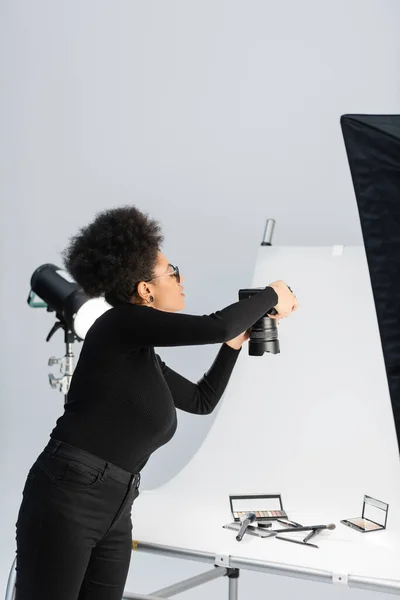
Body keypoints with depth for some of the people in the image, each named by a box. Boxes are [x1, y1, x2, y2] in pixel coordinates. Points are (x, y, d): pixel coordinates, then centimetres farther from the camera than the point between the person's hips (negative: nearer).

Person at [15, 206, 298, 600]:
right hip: (65, 500, -9)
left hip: (115, 514, 9)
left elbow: (202, 401, 30)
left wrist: (233, 344, 24)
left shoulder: (144, 357, 17)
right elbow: (214, 326, -17)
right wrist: (271, 296, -2)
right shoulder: (120, 324, -9)